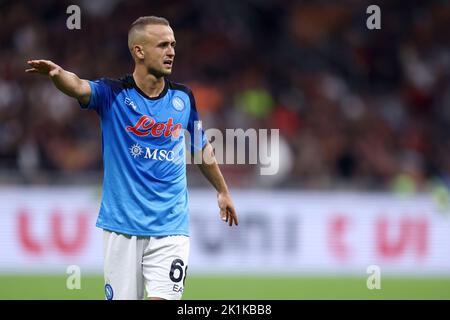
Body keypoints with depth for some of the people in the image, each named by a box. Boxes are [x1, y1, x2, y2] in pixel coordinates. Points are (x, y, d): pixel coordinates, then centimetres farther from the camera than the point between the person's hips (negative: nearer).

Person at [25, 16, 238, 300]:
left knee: (164, 298, -11)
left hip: (170, 226, 2)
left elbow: (201, 146, 23)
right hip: (123, 226, -1)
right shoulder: (113, 94, -5)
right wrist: (56, 72, -50)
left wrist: (223, 190, 33)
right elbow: (79, 87, -27)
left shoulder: (184, 97, 6)